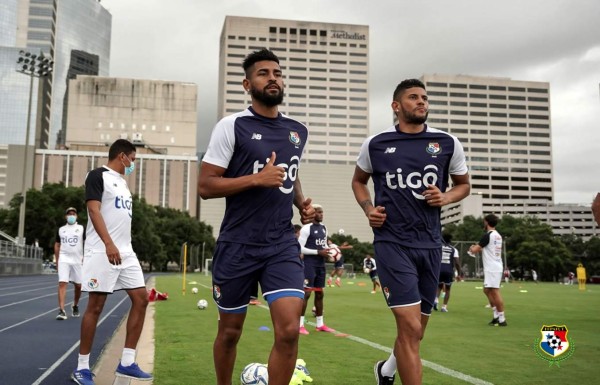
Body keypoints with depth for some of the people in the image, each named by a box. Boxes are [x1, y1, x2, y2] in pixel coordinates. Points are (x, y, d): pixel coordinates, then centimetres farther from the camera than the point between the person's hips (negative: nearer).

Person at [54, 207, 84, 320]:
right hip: (63, 259, 0)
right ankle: (61, 310, -17)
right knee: (62, 283, -13)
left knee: (78, 285, 7)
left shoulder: (82, 228, 4)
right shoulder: (61, 229, 11)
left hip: (77, 260, 0)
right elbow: (57, 245, 16)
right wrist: (57, 260, 12)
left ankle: (75, 306, 31)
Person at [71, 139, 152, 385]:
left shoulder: (122, 182, 20)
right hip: (102, 252, -8)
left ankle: (126, 363, 8)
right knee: (95, 306, -4)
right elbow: (93, 210, -16)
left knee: (141, 299, 2)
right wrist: (108, 244, -27)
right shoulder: (98, 175, -5)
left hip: (126, 252, 8)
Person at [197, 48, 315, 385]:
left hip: (283, 245, 3)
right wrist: (257, 179, -19)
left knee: (289, 331, -11)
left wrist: (302, 204, 6)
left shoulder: (299, 131, 9)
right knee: (230, 330, 12)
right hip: (238, 246, -3)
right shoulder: (232, 126, -6)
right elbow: (205, 186, -9)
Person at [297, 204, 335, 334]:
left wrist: (329, 252, 2)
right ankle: (300, 325, -6)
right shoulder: (307, 228, -12)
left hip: (321, 264, 8)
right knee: (306, 293, -10)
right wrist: (318, 252, -19)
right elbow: (300, 248, -16)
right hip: (310, 264, -8)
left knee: (320, 293, 12)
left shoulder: (324, 228, 14)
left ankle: (320, 324, 20)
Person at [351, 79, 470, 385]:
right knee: (410, 327, -15)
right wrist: (368, 208, 0)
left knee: (415, 331, 14)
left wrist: (446, 197, -5)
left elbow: (464, 185, 17)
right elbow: (358, 181, 19)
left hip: (429, 244, 3)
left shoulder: (447, 143, 4)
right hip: (392, 242, -3)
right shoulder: (375, 144, 2)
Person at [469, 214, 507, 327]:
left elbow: (474, 250, -11)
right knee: (487, 290, 16)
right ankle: (497, 315, 16)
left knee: (495, 292, -7)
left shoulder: (488, 235, -13)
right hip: (495, 267, 9)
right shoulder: (498, 235, 14)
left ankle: (502, 319, -6)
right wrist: (478, 248, 24)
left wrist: (472, 248, 11)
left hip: (492, 268, -9)